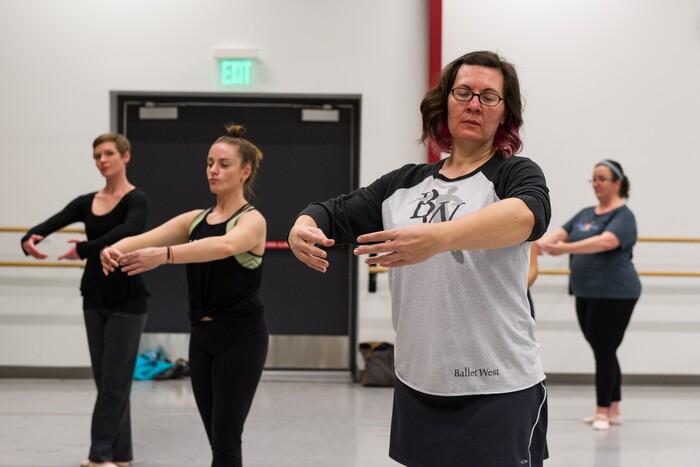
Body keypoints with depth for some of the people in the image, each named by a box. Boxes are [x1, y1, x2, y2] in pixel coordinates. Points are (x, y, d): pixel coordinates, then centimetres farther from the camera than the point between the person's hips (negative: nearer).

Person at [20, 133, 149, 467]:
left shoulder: (136, 200, -11)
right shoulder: (87, 202, 8)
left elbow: (127, 233, -32)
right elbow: (51, 223, -6)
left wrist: (84, 249, -43)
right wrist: (30, 239, -28)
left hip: (126, 300, -7)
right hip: (95, 297, 7)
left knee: (114, 379, -3)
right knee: (105, 379, 10)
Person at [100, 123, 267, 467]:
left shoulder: (252, 220, -11)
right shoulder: (195, 219, 9)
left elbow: (225, 246, -35)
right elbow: (146, 238, -6)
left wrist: (165, 254, -48)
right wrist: (116, 248, -30)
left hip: (240, 338, -7)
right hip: (202, 337, 7)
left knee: (225, 439, -7)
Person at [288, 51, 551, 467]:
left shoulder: (516, 174, -4)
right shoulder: (405, 184, 12)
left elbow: (525, 216, -26)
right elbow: (334, 215, 14)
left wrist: (438, 237, -43)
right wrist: (303, 227, -11)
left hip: (498, 391, -5)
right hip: (417, 386, 5)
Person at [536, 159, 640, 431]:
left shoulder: (623, 216, -10)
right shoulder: (585, 214, 13)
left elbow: (605, 242, -29)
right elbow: (560, 233, 0)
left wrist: (565, 249, -40)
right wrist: (539, 243, -24)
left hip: (614, 295, -7)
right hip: (586, 294, 7)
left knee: (604, 352, -5)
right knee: (604, 352, 12)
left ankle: (602, 412, 2)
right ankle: (614, 410, 20)